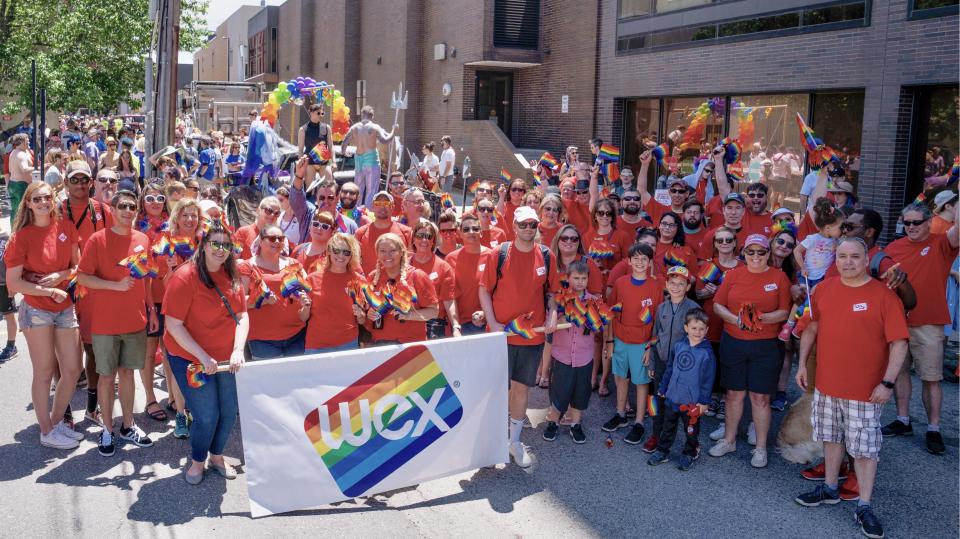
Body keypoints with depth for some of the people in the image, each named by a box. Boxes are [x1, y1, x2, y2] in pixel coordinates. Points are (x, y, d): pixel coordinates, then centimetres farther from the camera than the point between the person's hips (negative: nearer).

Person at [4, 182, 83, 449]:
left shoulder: (65, 229, 2)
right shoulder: (22, 237, -9)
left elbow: (77, 266, 7)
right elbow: (13, 283, -11)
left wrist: (60, 275, -12)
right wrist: (51, 292, -14)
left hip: (65, 308, 5)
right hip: (36, 310, -4)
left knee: (72, 370, 7)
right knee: (45, 372, 3)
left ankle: (57, 421, 27)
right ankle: (47, 432, 17)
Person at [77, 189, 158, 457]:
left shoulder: (143, 240, 5)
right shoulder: (98, 239, -9)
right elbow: (82, 277, -11)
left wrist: (151, 310, 12)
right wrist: (117, 285, -21)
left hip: (136, 321, 4)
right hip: (105, 323, -4)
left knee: (127, 372, 13)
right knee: (107, 375, 6)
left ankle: (128, 426, 24)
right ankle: (107, 430, 18)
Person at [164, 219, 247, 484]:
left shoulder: (232, 276, -1)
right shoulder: (185, 277, -19)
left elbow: (242, 316, 0)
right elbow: (173, 325, -20)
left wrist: (238, 350, -16)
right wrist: (203, 356, -23)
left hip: (225, 358, 6)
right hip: (190, 358, -5)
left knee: (229, 411, 10)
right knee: (207, 416, -4)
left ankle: (217, 455, 37)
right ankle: (197, 461, 25)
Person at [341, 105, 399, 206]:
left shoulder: (354, 127, 5)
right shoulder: (374, 127, -7)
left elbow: (343, 145, 5)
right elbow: (384, 140, -19)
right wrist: (393, 130, -6)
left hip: (358, 160, 5)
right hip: (371, 159, -5)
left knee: (358, 190, 15)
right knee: (371, 190, -1)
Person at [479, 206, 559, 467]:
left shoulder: (546, 256, 3)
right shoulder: (499, 254, -6)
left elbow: (550, 291, 13)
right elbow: (484, 290, -3)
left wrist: (552, 314, -5)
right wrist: (492, 323, -11)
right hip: (502, 333, -3)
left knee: (522, 387, 12)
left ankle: (515, 441, 27)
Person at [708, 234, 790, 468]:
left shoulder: (779, 277, -1)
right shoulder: (733, 275, 4)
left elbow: (784, 312, -5)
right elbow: (717, 306, 3)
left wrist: (761, 318, -22)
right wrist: (736, 319, -14)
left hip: (766, 346, -2)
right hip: (733, 342, 2)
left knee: (760, 397, 4)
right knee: (734, 394, 12)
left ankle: (761, 447, 17)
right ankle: (729, 440, 27)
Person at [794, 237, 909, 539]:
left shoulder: (884, 295, -10)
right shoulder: (824, 289, 3)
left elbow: (899, 343, -11)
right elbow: (811, 328, 13)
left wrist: (888, 382, -17)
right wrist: (802, 364, 9)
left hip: (865, 389, -4)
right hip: (826, 383, 4)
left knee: (865, 447, 2)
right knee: (832, 437, 17)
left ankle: (864, 507, 11)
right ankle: (830, 489, 33)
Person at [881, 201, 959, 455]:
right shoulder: (893, 248, 4)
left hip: (928, 325, -4)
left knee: (931, 379, 2)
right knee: (900, 371, 14)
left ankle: (933, 429, 12)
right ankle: (903, 420, 27)